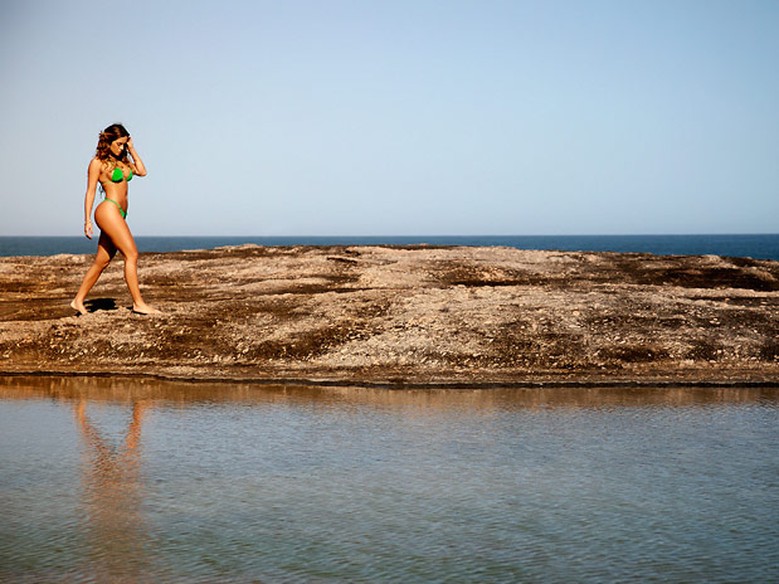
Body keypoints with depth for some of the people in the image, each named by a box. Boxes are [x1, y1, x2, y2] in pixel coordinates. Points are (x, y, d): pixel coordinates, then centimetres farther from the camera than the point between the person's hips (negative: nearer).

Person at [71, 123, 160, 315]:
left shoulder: (122, 160, 19)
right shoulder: (98, 162, -3)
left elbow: (141, 171, 15)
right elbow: (90, 192, -5)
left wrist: (131, 149, 13)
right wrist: (87, 220, -9)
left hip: (119, 214, 8)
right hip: (109, 210, -8)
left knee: (102, 261, 10)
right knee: (131, 254, -14)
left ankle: (78, 300, 16)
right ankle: (138, 303, -15)